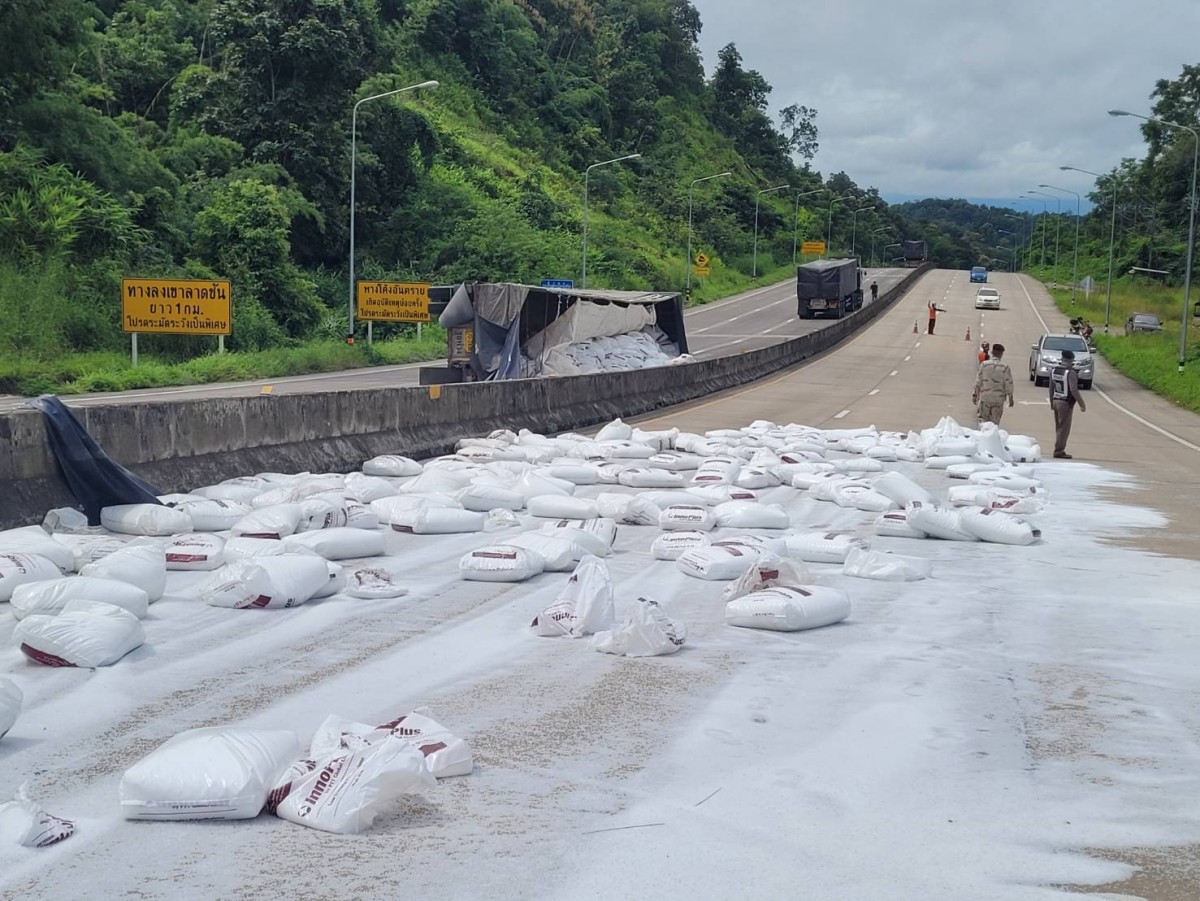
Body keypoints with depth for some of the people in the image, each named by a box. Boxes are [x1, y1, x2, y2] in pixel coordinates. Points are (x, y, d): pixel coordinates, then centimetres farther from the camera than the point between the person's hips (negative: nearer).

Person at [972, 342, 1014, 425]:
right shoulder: (1005, 367, -8)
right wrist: (1010, 398, 6)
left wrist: (975, 394, 10)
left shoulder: (984, 364, -4)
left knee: (983, 421, 10)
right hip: (998, 398, -1)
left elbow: (978, 381, 1)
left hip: (985, 397, 1)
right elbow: (1008, 384, -4)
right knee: (995, 422, 6)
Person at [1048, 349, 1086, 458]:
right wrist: (1082, 404, -15)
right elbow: (1073, 390, -21)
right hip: (1066, 403, -7)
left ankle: (1059, 450, 18)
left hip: (1056, 401, 7)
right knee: (1064, 428, -1)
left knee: (1059, 427, 15)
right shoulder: (1071, 372, -16)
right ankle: (1059, 451, -1)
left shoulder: (1054, 370, 6)